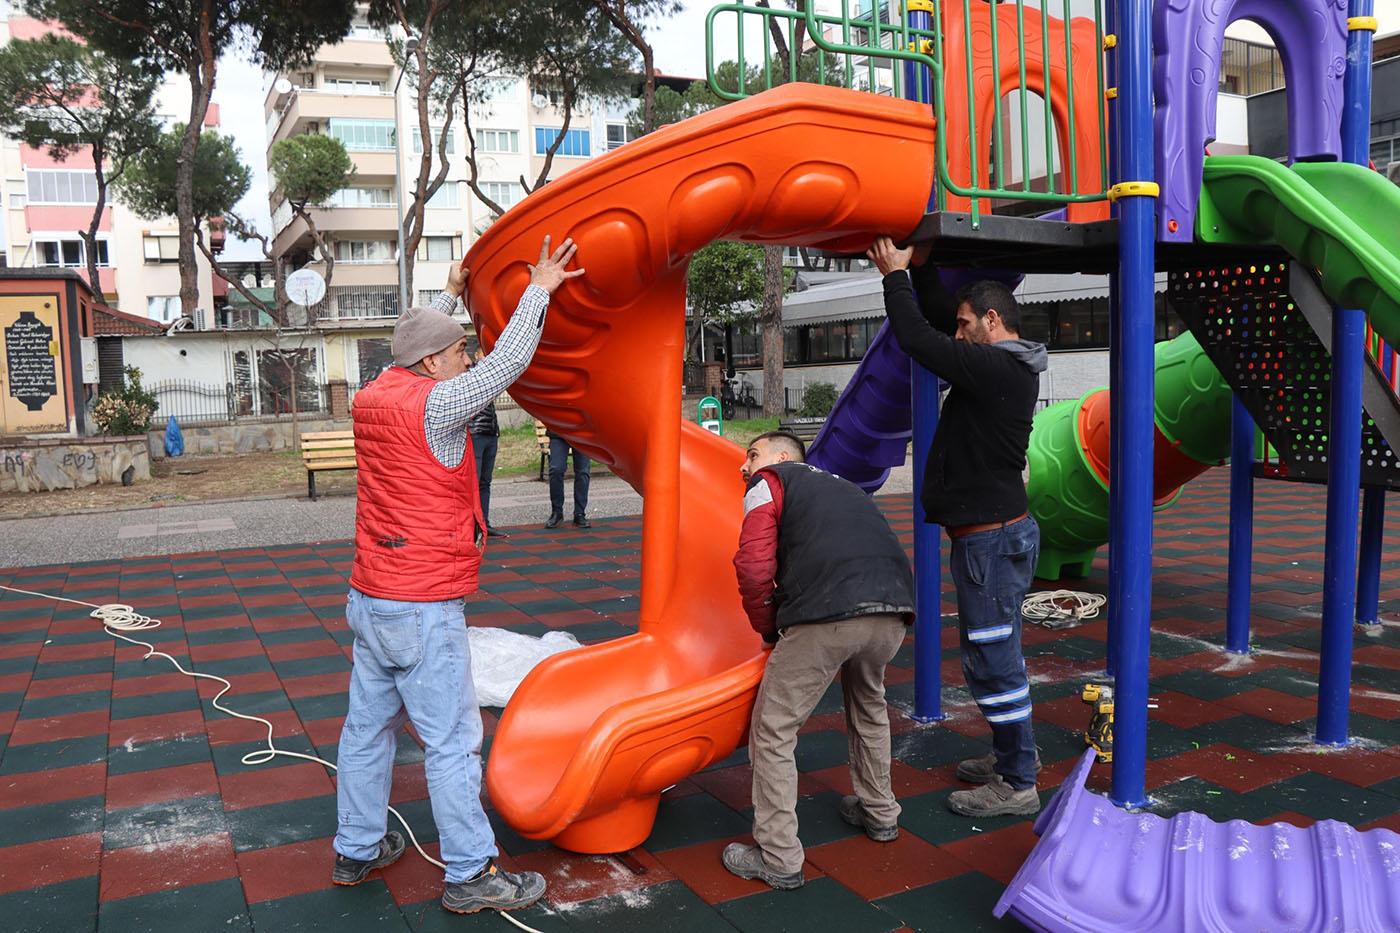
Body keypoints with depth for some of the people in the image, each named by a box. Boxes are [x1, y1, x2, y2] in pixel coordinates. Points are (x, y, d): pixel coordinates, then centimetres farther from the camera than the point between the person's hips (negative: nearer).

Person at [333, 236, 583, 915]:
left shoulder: (372, 397, 7)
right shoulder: (432, 405, -17)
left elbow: (414, 351, 26)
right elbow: (509, 362, -17)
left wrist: (449, 296, 36)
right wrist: (538, 290, -7)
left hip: (370, 599, 9)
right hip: (423, 611, -9)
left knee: (368, 727, 17)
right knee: (451, 742, 1)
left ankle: (356, 851, 31)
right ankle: (470, 876, 11)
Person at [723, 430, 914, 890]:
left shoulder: (769, 482, 16)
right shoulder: (840, 485, 35)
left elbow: (754, 566, 0)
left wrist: (768, 629, 17)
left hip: (829, 615, -7)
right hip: (894, 612, 7)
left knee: (773, 731, 8)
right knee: (869, 708, 33)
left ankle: (779, 859, 12)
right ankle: (879, 813, 46)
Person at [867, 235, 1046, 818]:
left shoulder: (993, 369, -18)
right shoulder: (1008, 367, 12)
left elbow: (917, 338, -17)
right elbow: (938, 315, 22)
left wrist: (894, 276, -4)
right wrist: (918, 266, 16)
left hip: (991, 539, -10)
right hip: (997, 532, 10)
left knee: (993, 658, -2)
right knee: (988, 651, 20)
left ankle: (1017, 785, 8)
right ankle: (1015, 753, 34)